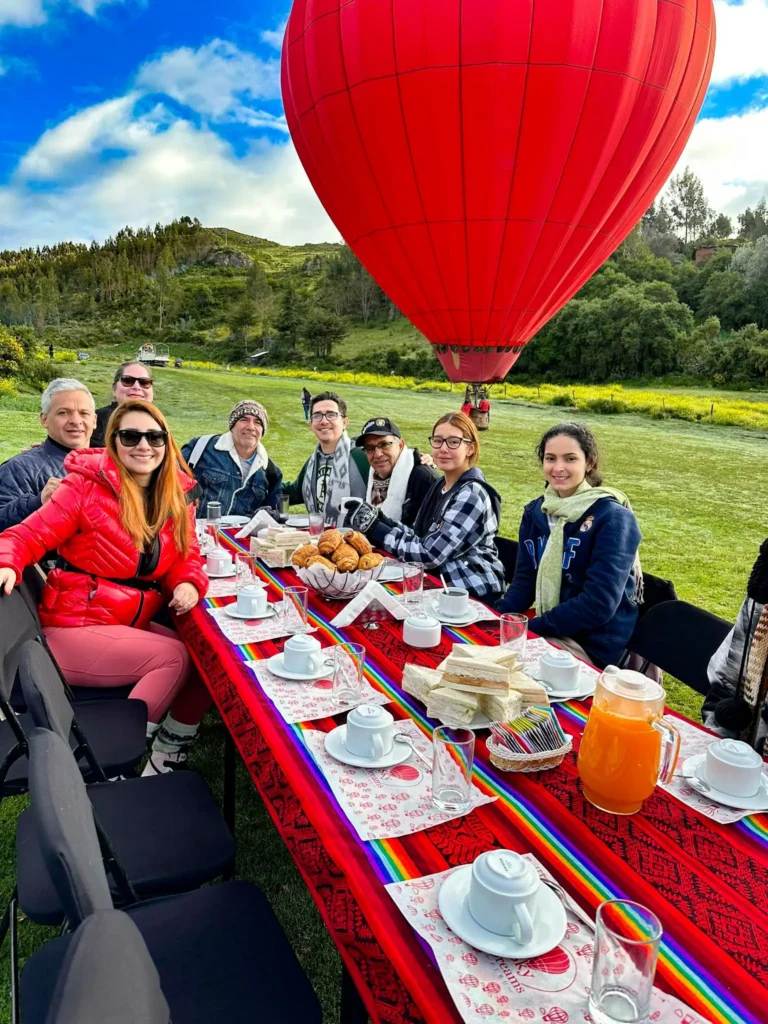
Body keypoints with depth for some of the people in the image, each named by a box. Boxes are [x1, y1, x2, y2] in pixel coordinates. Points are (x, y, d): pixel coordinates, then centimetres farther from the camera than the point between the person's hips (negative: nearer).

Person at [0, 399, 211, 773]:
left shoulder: (176, 496, 4)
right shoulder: (86, 485, -11)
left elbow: (185, 556, 6)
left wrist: (188, 583, -16)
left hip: (131, 626, 6)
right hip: (74, 627, -6)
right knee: (174, 657, -21)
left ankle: (166, 760, 9)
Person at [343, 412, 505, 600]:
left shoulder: (472, 496, -18)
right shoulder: (441, 484, 8)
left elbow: (430, 554, -22)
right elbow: (418, 537, 4)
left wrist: (375, 530, -18)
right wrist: (380, 520, -11)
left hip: (472, 592, -7)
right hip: (443, 583, 7)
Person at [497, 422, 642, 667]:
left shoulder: (612, 518, -15)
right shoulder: (535, 511, 4)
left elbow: (599, 604, -22)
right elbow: (525, 580, 5)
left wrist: (530, 628, -22)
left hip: (596, 645, -6)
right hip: (551, 632, 6)